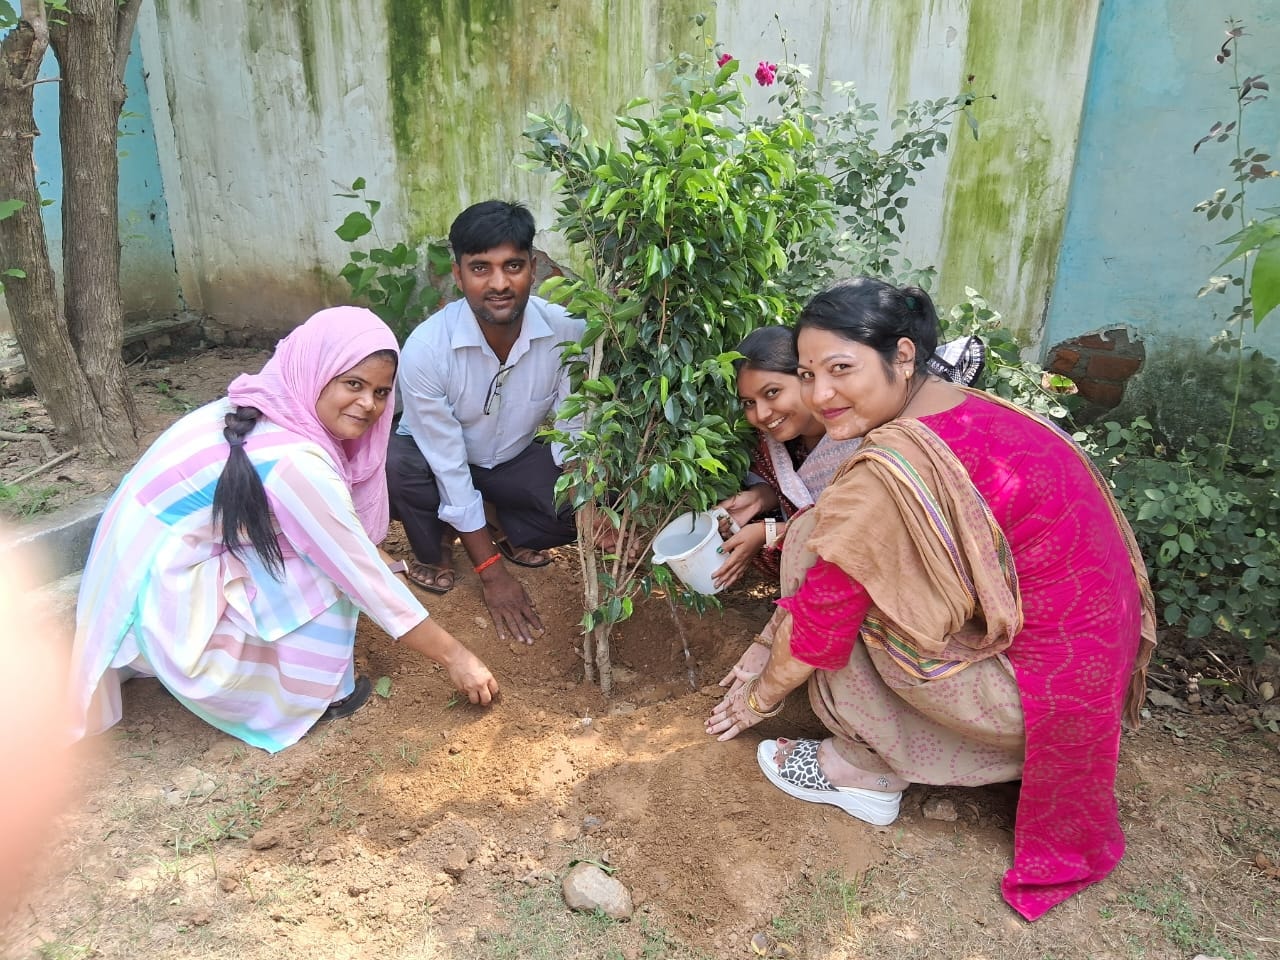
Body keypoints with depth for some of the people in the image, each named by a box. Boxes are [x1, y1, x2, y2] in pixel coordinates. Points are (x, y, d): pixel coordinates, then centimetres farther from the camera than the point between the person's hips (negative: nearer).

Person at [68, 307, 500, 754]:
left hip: (145, 566, 9)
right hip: (162, 597, -9)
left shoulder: (264, 408, -2)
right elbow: (364, 578, -20)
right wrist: (455, 656, -12)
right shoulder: (295, 461, -27)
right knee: (320, 573, -16)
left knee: (321, 540, 6)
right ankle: (308, 695, 0)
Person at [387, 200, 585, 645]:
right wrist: (491, 573, -25)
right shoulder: (426, 347, -32)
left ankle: (510, 532, 10)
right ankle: (434, 549, 0)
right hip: (439, 459, -1)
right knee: (390, 467, -34)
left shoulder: (567, 331, -26)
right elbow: (448, 467, -28)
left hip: (518, 458, 2)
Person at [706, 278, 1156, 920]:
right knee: (836, 543, 14)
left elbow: (824, 611, -16)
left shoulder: (892, 470, -26)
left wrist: (763, 693, 3)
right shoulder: (966, 409, 2)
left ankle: (866, 769, 6)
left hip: (1040, 691, -9)